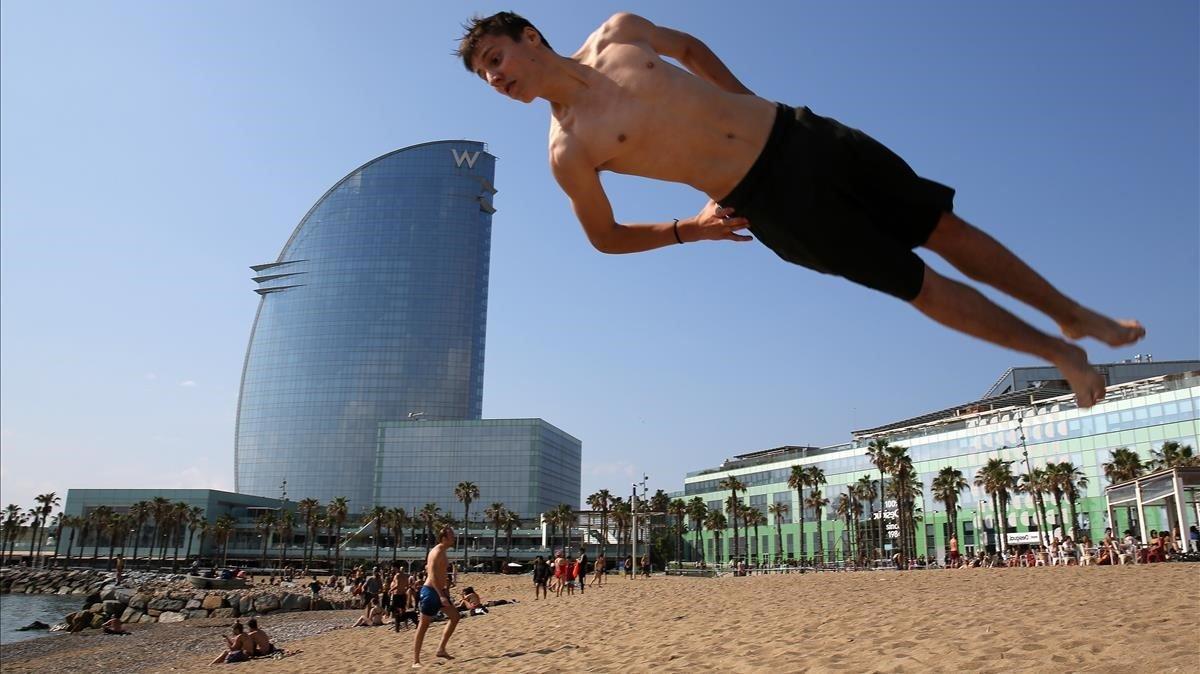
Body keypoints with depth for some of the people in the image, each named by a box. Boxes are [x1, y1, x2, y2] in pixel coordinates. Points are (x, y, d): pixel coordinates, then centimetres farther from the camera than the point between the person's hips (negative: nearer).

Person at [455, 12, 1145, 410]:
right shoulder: (568, 151, -8)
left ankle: (1075, 314, 29)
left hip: (801, 133, 4)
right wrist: (687, 228, -6)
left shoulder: (618, 32, 2)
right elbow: (605, 237, 2)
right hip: (773, 201, -3)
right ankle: (1061, 353, 24)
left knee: (945, 227, 7)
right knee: (920, 286, 1)